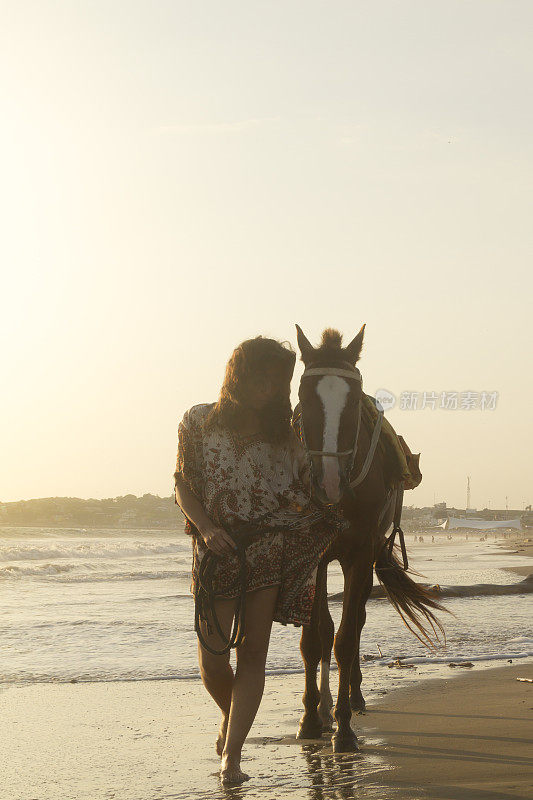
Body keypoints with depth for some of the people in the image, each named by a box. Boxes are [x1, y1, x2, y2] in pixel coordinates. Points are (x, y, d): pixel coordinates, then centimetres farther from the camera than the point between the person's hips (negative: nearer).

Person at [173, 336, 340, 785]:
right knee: (212, 656, -2)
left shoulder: (284, 432, 7)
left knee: (252, 654, -4)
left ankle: (231, 755, -1)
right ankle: (230, 714, 32)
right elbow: (182, 486, 2)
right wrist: (207, 528, -12)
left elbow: (306, 491, 12)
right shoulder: (200, 423, 3)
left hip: (270, 551, 1)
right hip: (217, 550, -1)